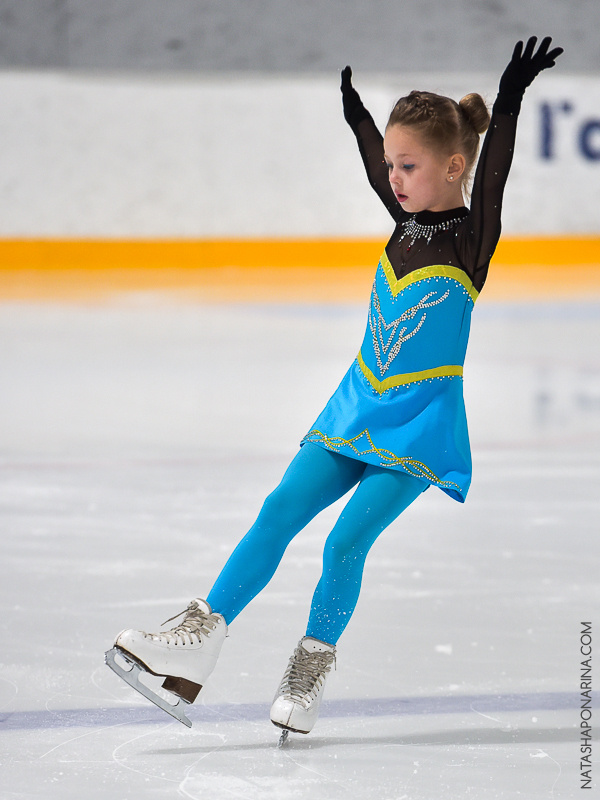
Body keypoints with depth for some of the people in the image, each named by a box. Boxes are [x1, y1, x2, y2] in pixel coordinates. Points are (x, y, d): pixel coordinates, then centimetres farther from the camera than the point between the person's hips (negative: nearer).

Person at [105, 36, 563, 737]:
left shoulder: (471, 238, -10)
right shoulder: (408, 220, 8)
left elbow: (491, 174, -27)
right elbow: (376, 166, 26)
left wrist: (509, 102, -41)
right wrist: (355, 108, 40)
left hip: (418, 429, -6)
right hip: (357, 410, 6)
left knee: (347, 539, -16)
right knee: (279, 513, -4)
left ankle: (311, 669, 1)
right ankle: (197, 642, -6)